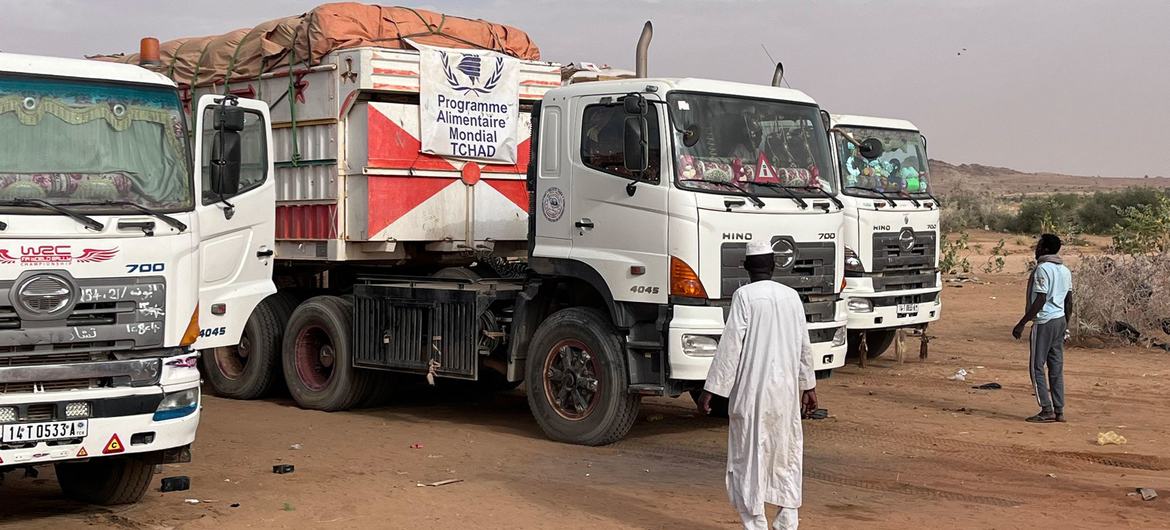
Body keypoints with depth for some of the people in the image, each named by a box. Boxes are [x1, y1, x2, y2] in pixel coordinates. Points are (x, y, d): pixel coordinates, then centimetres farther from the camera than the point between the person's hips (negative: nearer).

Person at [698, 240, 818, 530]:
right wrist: (809, 386, 24)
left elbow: (731, 345, -12)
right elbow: (804, 346, 13)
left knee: (749, 455, 1)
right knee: (786, 452, 15)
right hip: (786, 389, 5)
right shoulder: (791, 296, 7)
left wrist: (710, 389, -9)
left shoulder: (744, 296, -8)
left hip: (751, 390, -5)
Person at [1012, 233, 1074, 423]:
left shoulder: (1043, 269, -14)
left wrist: (1022, 324, -17)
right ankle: (1059, 411, 11)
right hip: (1060, 321, 9)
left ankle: (1047, 411, -4)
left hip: (1044, 322, -8)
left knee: (1036, 367, -2)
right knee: (1056, 368, 10)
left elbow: (1040, 301, -20)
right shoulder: (1065, 271, 12)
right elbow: (1069, 302, 14)